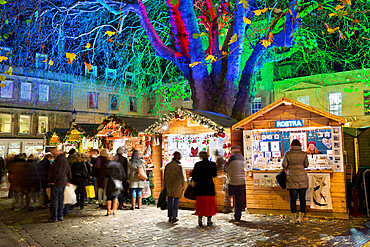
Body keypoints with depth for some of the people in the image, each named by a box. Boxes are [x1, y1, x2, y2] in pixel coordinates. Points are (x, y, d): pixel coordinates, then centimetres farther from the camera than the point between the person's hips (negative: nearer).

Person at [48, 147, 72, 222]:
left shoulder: (59, 159, -16)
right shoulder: (64, 159, 14)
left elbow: (57, 172, -22)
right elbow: (69, 171, 19)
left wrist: (52, 180, -15)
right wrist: (68, 180, 22)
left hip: (56, 182, -9)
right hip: (63, 182, 9)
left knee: (54, 200, -2)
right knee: (60, 200, 14)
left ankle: (54, 217, 2)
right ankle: (60, 216, 19)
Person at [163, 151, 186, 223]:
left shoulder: (168, 165, 0)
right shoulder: (179, 166, -11)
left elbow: (165, 177, 4)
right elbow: (182, 177, -8)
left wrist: (164, 186, 12)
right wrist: (183, 187, 3)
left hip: (169, 186, 3)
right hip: (177, 186, -3)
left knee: (170, 201, 12)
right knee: (176, 201, 7)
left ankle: (170, 217, 16)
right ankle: (174, 217, 9)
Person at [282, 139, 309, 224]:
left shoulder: (287, 153, -3)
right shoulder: (303, 154, 2)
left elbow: (284, 165, -5)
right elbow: (306, 165, 8)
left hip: (292, 178, -1)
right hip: (302, 177, 2)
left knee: (293, 199, 3)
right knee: (302, 198, 10)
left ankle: (294, 218, 5)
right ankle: (301, 217, 16)